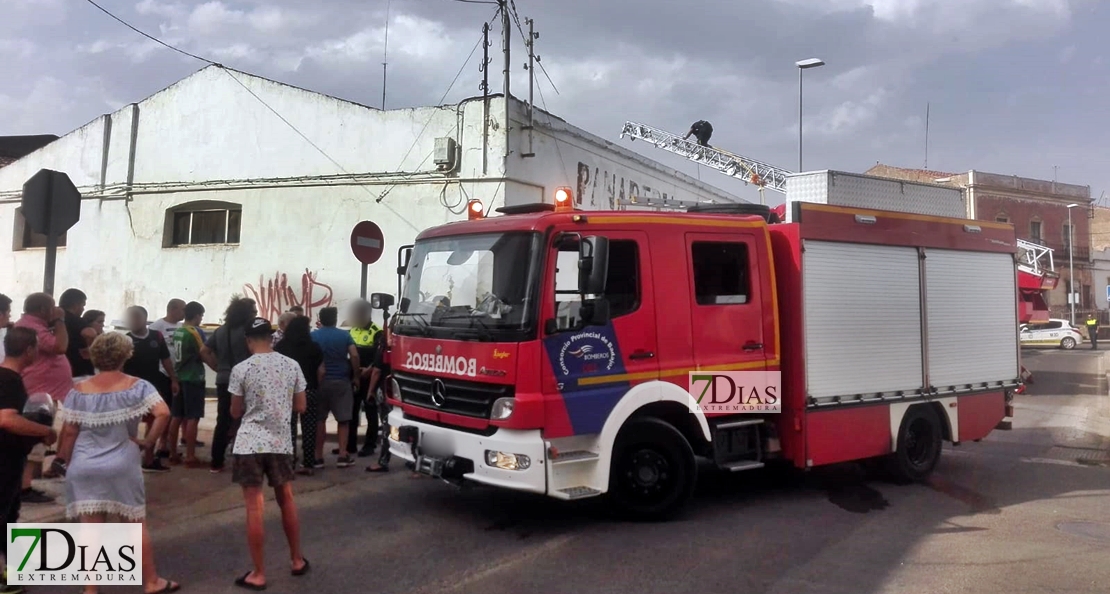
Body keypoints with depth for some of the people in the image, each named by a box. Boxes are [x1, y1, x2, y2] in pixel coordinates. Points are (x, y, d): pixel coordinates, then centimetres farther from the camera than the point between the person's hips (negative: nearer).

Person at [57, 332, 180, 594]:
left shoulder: (79, 390, 1)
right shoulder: (137, 386, -6)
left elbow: (69, 431, 1)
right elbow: (163, 413, -19)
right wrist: (149, 442, -7)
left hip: (85, 468, 2)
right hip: (123, 467, -1)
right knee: (137, 526, 11)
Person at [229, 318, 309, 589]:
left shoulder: (241, 369, -8)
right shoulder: (292, 365, 0)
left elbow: (235, 412, 1)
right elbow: (300, 407, 6)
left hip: (250, 444, -3)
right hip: (281, 443, 3)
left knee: (254, 508, 3)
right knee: (286, 500, 19)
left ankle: (258, 574, 10)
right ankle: (297, 561, 30)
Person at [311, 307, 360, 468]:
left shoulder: (313, 336, 1)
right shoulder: (344, 335, 1)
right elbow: (354, 355, -8)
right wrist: (356, 377, 1)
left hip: (320, 381, 1)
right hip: (342, 381, 0)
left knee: (319, 419, 9)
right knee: (344, 419, 3)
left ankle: (318, 455, 11)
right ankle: (343, 455, -2)